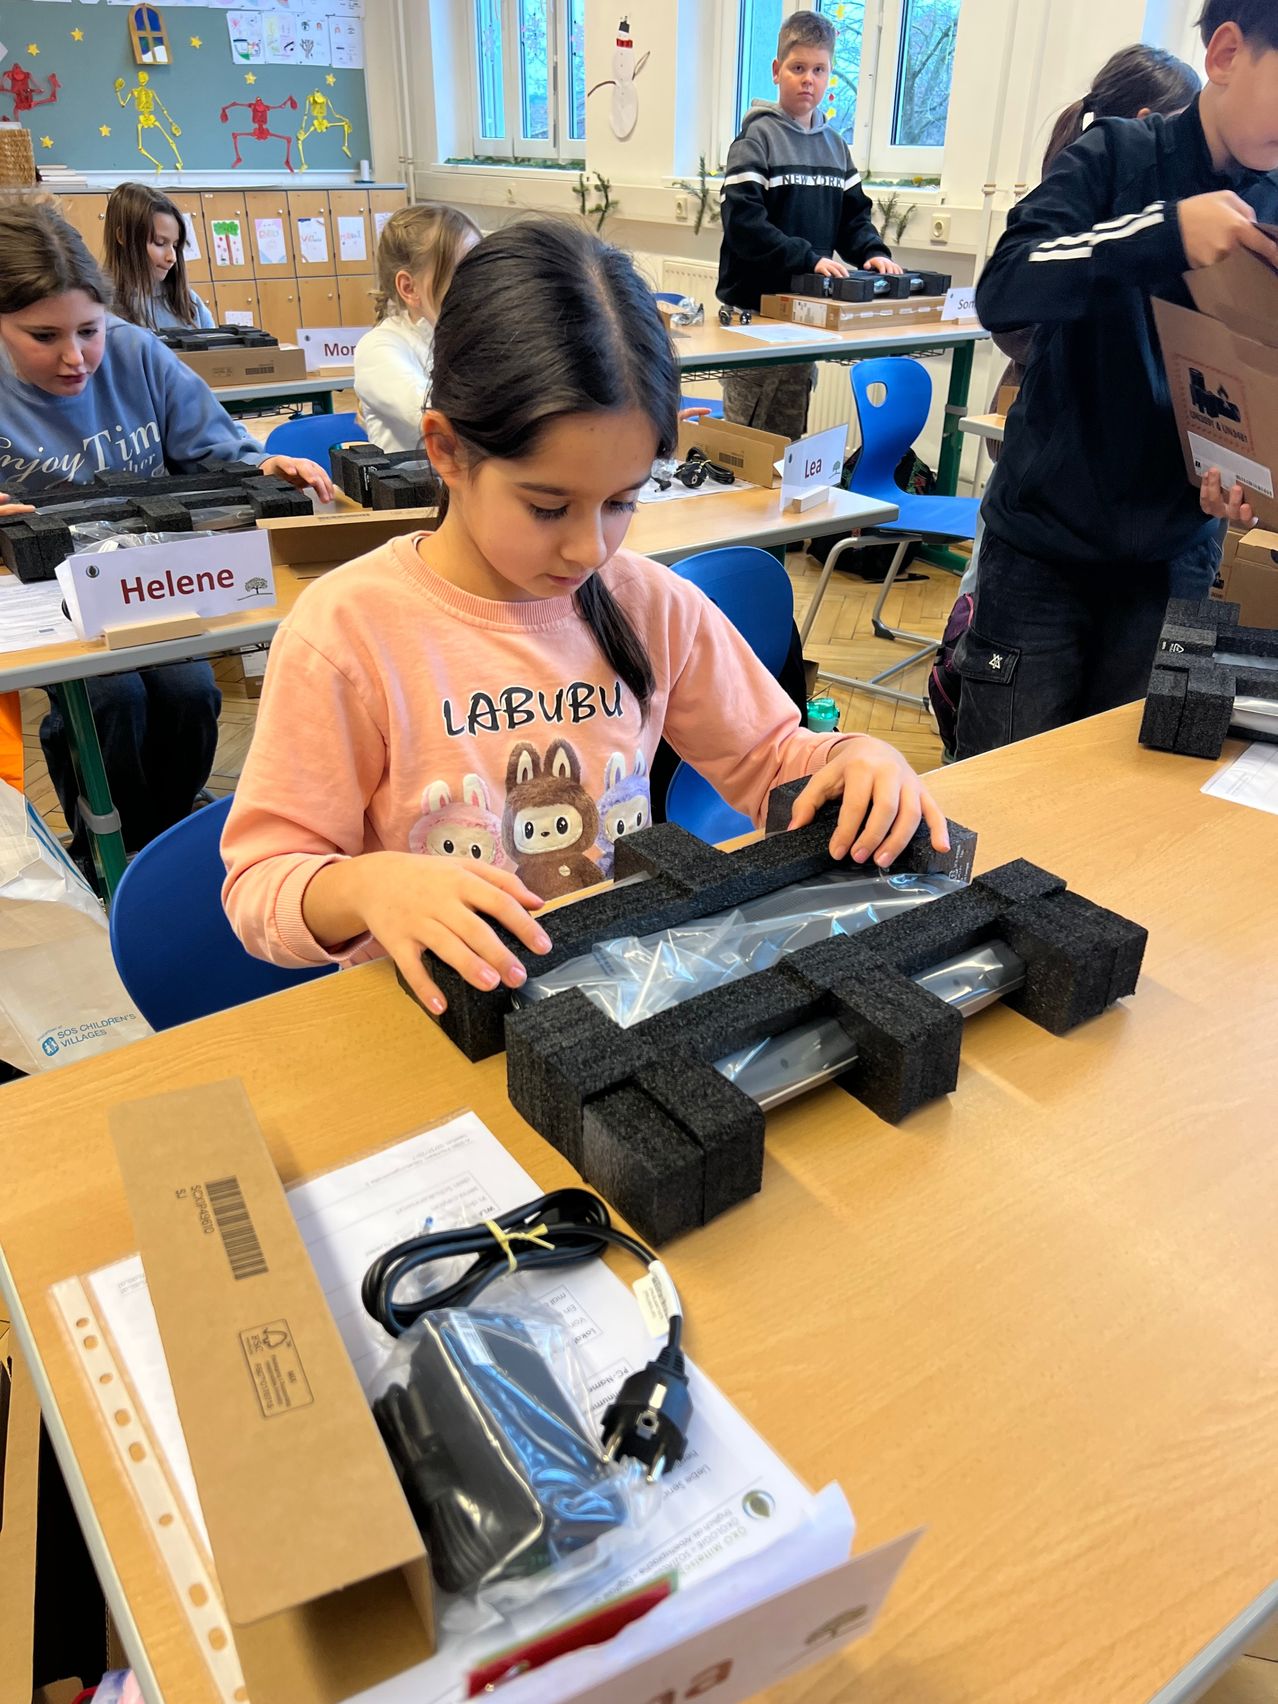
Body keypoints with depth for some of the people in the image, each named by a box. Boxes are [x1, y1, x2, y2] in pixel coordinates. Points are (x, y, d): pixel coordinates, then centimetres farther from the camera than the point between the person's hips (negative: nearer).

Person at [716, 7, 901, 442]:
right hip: (755, 306, -6)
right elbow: (743, 224, -19)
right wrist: (809, 258, -26)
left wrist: (873, 252, -5)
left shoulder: (834, 145, 14)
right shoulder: (757, 138, -7)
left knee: (791, 431, 14)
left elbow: (853, 215, 16)